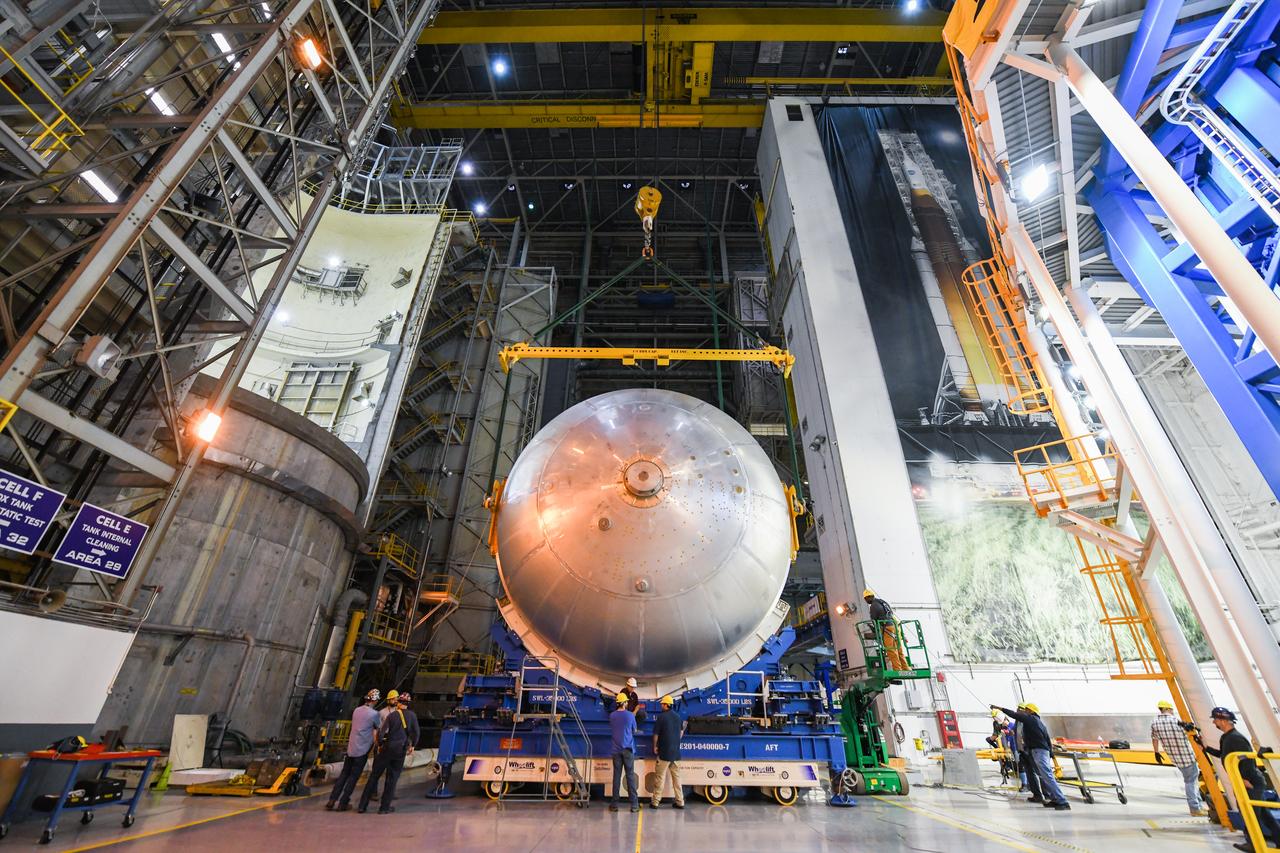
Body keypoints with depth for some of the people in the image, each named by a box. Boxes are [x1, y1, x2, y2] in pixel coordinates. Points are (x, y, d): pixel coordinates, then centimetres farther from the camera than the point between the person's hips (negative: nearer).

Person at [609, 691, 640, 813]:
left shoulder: (612, 715, 2)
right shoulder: (630, 715, -7)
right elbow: (634, 731, 7)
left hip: (616, 750, 2)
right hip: (628, 749, -2)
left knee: (616, 776, 7)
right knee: (630, 776, 2)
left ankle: (614, 805, 10)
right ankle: (634, 805, 5)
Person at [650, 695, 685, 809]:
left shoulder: (661, 716, -13)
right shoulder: (678, 717, 5)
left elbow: (656, 734, -9)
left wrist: (655, 746, 6)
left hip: (664, 752, -5)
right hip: (676, 753, 5)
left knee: (660, 778, 4)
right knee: (676, 777, 14)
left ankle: (655, 801, 10)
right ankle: (680, 802, 17)